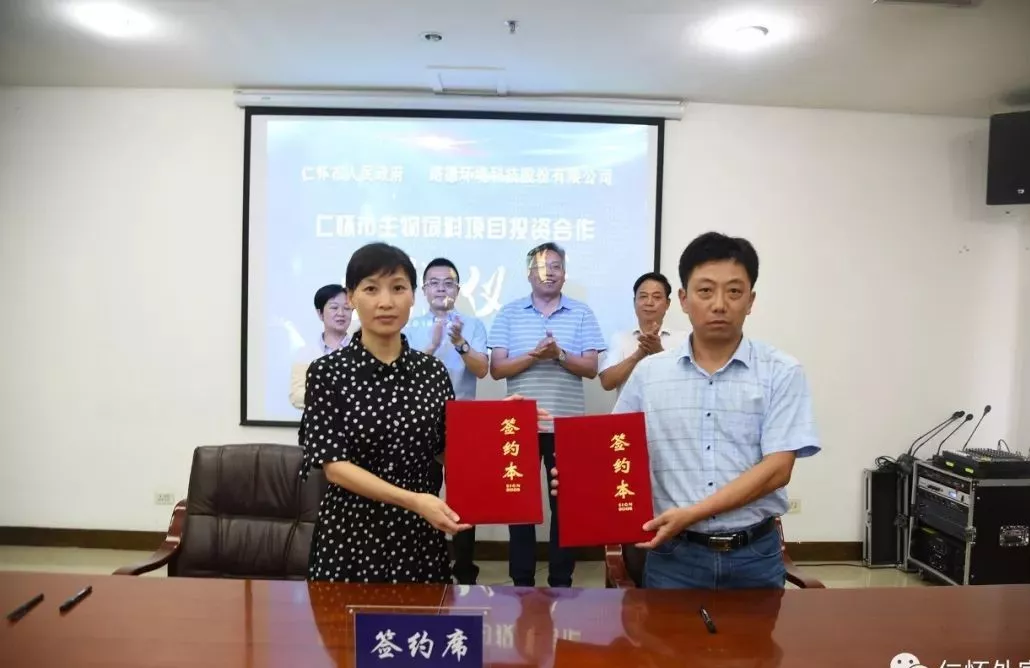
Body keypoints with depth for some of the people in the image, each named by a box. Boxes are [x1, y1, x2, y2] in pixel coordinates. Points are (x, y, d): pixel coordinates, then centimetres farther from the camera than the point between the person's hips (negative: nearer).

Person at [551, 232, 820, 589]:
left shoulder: (782, 373, -5)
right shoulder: (648, 372, 2)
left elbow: (777, 468, -12)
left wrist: (690, 514, -19)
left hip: (753, 556, 0)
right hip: (673, 554, 1)